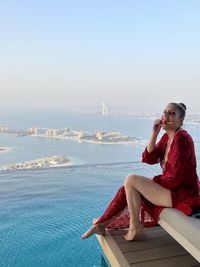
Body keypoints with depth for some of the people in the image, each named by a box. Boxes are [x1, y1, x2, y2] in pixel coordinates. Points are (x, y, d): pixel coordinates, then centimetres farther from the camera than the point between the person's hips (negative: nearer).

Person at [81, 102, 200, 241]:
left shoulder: (181, 138, -20)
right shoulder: (167, 137, 8)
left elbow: (175, 177, -24)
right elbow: (149, 159, 1)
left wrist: (153, 181, -7)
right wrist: (154, 134, -9)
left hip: (182, 194, -9)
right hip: (171, 187, 9)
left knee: (131, 180, -15)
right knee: (126, 189, 4)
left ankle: (135, 224, 2)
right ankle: (101, 224, 12)